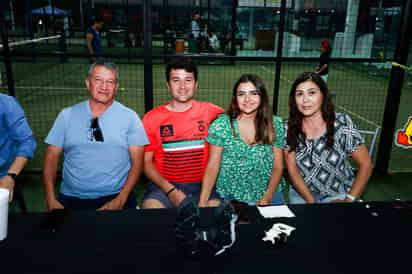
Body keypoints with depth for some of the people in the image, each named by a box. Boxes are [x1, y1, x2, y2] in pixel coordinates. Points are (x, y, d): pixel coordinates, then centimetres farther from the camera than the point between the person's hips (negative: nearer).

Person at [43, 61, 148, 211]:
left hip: (115, 198, -1)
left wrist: (121, 200, -11)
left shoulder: (130, 117, 1)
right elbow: (52, 158, 8)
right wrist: (51, 200, -3)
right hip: (72, 199, 2)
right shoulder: (67, 115, 7)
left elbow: (137, 162, -1)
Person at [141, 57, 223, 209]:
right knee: (151, 207, -28)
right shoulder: (152, 118, 4)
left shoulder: (211, 112, 2)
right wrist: (170, 190, -10)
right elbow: (146, 161, 4)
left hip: (203, 185, 0)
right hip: (164, 185, 0)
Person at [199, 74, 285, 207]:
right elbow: (212, 166, -4)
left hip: (269, 194, 1)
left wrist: (267, 198, -13)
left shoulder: (276, 124, 0)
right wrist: (202, 201, -14)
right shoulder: (221, 125, -4)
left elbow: (278, 166, 1)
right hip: (230, 197, 0)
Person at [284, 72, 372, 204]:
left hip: (338, 194, -1)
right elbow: (292, 169, -6)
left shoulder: (342, 123, -13)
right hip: (301, 193, 1)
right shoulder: (289, 127, -9)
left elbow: (365, 164, -7)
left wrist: (349, 200, -14)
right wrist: (311, 201, -16)